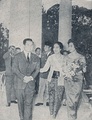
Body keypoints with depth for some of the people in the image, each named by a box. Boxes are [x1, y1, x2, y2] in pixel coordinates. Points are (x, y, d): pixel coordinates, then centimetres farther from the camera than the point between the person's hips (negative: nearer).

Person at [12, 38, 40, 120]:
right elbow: (15, 69, -3)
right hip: (20, 82, 0)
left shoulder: (36, 58, 9)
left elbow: (37, 69, 6)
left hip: (31, 83, 1)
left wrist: (31, 77, -12)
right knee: (20, 102, 8)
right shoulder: (18, 56, 3)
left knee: (29, 103, 0)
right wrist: (23, 77, -15)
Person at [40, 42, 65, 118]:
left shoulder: (64, 58, 0)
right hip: (52, 79, 2)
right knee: (51, 97, 5)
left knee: (58, 98, -1)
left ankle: (54, 115, 14)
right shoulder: (51, 57, 5)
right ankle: (51, 114, 20)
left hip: (60, 80, -2)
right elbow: (45, 68, 3)